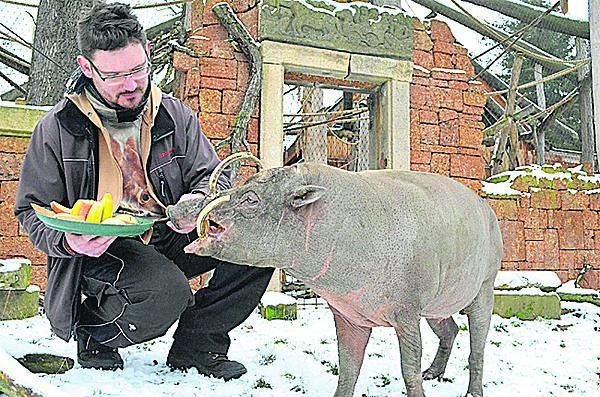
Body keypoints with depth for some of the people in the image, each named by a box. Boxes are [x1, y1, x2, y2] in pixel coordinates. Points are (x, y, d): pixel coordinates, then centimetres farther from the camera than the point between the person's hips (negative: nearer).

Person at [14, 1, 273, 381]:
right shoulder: (58, 128, -2)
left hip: (171, 238, 4)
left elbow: (212, 175, 8)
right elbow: (32, 210, 3)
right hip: (99, 249, -4)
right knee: (167, 290, -36)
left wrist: (199, 200, -19)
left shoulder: (175, 115, 6)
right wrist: (68, 241, -21)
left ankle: (196, 345, -1)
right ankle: (95, 337, 0)